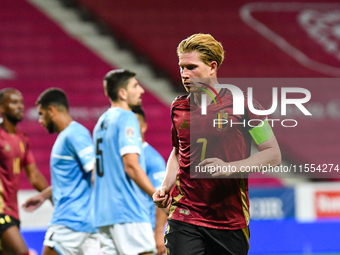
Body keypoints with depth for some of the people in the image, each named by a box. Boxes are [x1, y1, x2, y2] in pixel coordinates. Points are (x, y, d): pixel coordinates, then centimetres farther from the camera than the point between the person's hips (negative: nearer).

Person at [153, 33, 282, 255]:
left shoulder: (241, 103, -4)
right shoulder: (178, 107, 8)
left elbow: (274, 155, -3)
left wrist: (230, 168, -17)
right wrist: (166, 187, 8)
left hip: (232, 219, -2)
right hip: (184, 217, 2)